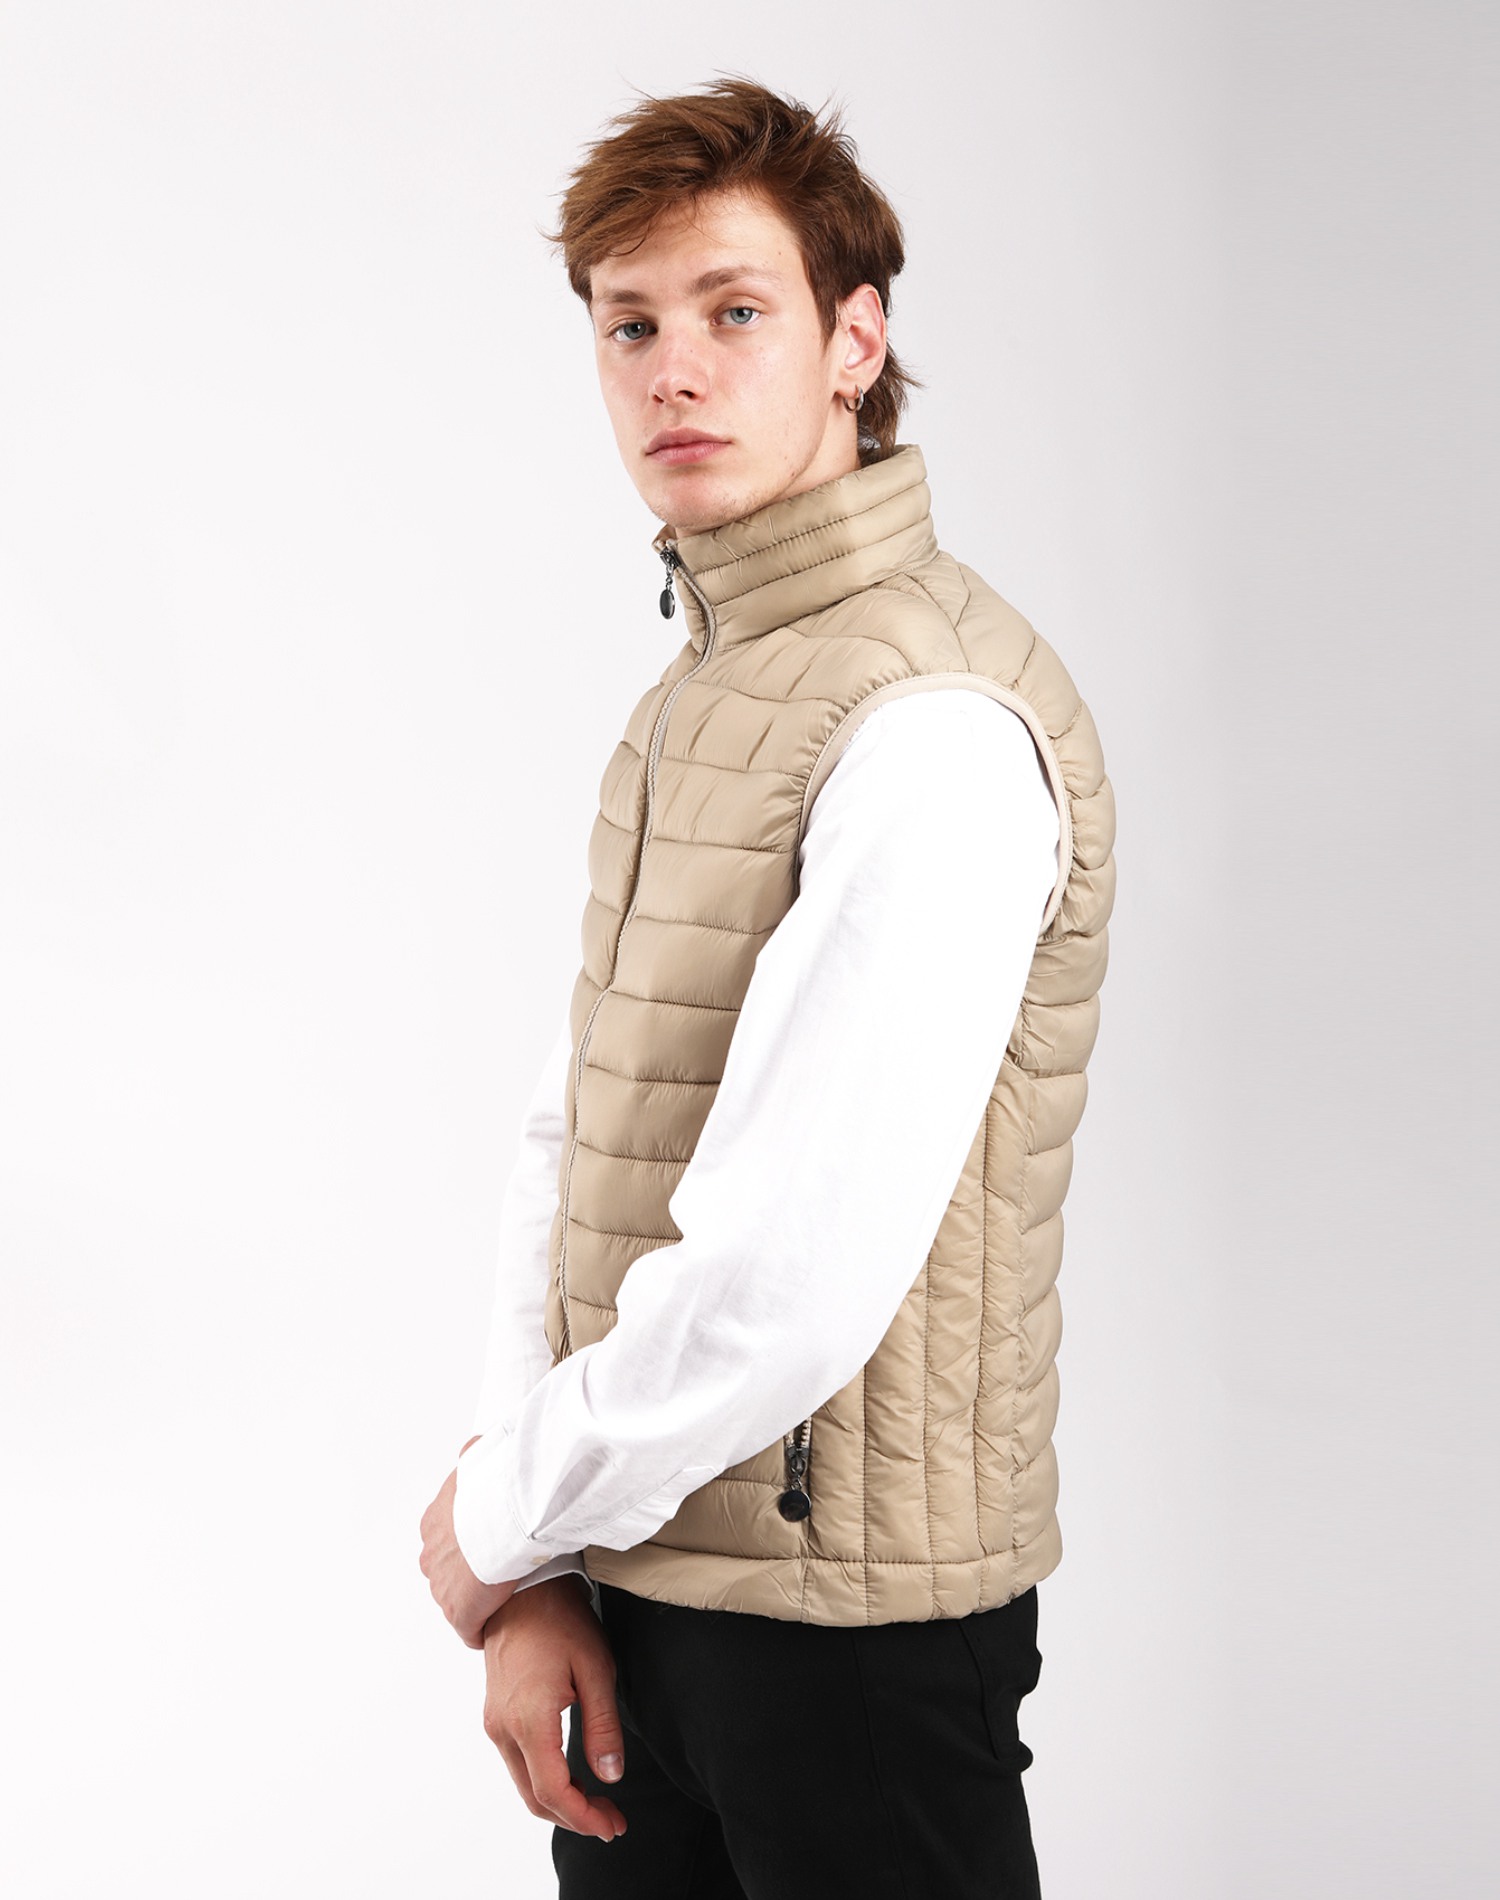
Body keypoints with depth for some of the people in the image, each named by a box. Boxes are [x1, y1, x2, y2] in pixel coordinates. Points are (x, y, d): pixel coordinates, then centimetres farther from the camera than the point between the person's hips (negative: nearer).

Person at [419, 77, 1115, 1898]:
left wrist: (495, 1517, -10)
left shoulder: (933, 725, -21)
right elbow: (569, 1143, 9)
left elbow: (782, 1293, -26)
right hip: (634, 1575, 8)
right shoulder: (690, 699, 11)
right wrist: (531, 1577, -1)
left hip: (847, 1619, -8)